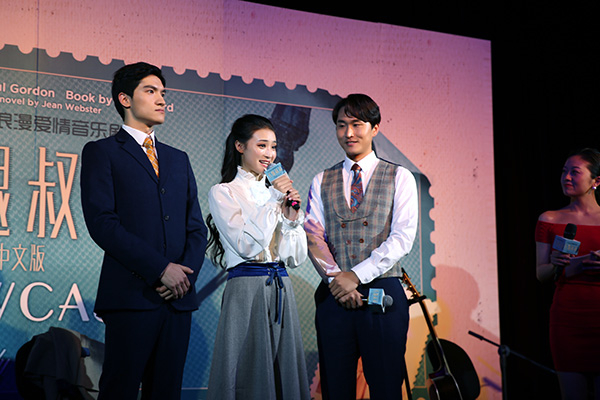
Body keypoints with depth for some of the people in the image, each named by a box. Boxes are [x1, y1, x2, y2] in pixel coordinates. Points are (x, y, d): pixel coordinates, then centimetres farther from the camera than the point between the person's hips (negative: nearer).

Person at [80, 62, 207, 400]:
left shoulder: (178, 159, 22)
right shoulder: (101, 152, 4)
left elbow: (196, 227, 17)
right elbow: (102, 222, -8)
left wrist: (187, 272, -3)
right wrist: (161, 269, -13)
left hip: (179, 296, 5)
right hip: (131, 296, -5)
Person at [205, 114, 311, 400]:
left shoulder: (276, 192, 16)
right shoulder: (222, 193, -1)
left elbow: (297, 257, 12)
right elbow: (247, 246, -15)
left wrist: (291, 216, -3)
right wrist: (272, 201, -11)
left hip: (281, 290, 6)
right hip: (246, 290, -6)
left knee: (285, 375, 7)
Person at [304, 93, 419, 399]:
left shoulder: (400, 178, 6)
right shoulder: (321, 182, 15)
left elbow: (403, 237, -4)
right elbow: (313, 237, 6)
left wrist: (356, 275, -13)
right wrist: (336, 278, -11)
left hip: (383, 293, -2)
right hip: (333, 295, 2)